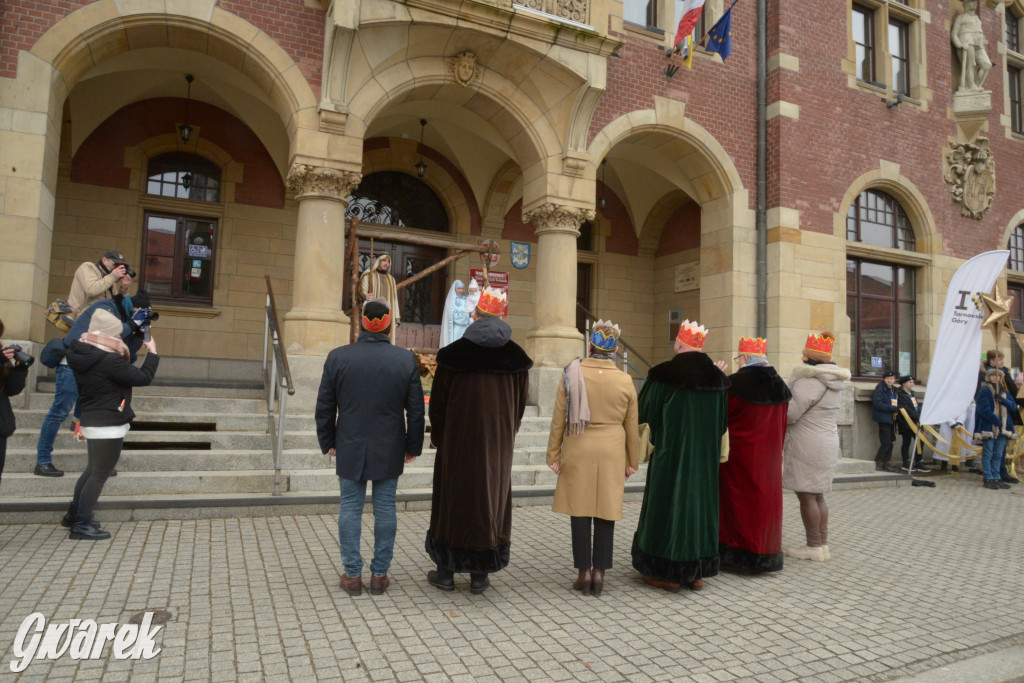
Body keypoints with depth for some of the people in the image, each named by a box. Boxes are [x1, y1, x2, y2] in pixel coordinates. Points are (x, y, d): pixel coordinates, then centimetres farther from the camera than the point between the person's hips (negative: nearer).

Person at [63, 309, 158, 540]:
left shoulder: (81, 354, 4)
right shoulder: (109, 361, -24)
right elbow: (143, 378, -17)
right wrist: (152, 353, -6)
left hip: (93, 423, 10)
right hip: (108, 425, -10)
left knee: (92, 470, 23)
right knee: (100, 474, 0)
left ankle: (74, 515, 33)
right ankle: (82, 525, 6)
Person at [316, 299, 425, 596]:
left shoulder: (338, 357, -4)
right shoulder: (406, 359, -5)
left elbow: (324, 408, 2)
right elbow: (416, 410, 0)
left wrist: (328, 442, 14)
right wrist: (413, 446, 10)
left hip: (350, 449, 0)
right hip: (389, 451, 0)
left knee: (350, 508, 10)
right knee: (385, 510, 9)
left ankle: (352, 575, 16)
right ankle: (379, 575, 17)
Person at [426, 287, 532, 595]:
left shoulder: (453, 354, -8)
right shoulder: (516, 359, -1)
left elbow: (438, 402, -4)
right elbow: (520, 406, 4)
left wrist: (439, 439, 9)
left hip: (457, 442, -2)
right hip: (498, 445, 2)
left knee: (453, 499, 11)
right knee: (491, 498, 12)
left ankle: (446, 572, 19)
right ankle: (480, 575, 18)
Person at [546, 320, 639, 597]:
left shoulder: (572, 374, -4)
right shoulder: (625, 381, 0)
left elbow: (558, 420, -2)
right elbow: (632, 427, 6)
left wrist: (553, 455, 5)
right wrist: (632, 461, 15)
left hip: (578, 452, -1)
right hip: (612, 454, 1)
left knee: (580, 512, 6)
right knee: (606, 513, 8)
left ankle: (584, 572, 11)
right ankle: (599, 572, 12)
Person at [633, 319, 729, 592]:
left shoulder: (664, 376, -14)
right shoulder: (717, 378, 2)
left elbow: (644, 411, -4)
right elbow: (724, 421, 10)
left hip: (671, 455, -5)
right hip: (706, 458, 5)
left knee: (669, 505, 5)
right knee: (700, 503, 14)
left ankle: (667, 573, 12)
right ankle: (697, 572, 21)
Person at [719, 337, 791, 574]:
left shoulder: (733, 384, -16)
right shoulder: (780, 387, 2)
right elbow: (783, 424, 9)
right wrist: (776, 450, 18)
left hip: (739, 454, -5)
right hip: (769, 455, 5)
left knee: (738, 500, 5)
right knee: (765, 499, 14)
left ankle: (736, 553, 11)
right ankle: (765, 553, 23)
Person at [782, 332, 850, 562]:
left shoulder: (809, 382, -18)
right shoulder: (835, 383, 12)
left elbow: (789, 414, -18)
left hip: (807, 446, -9)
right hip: (828, 442, 9)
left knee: (806, 496, -1)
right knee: (817, 496, 16)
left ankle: (814, 546, 5)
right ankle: (823, 544, 21)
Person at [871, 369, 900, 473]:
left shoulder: (894, 390, 16)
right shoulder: (880, 389, -9)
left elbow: (896, 403, 23)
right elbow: (878, 404, -18)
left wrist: (898, 408, 1)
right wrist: (894, 408, -19)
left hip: (892, 419, 8)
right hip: (883, 419, -8)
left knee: (891, 442, 9)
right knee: (886, 443, -10)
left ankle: (885, 463, 19)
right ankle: (877, 464, -2)